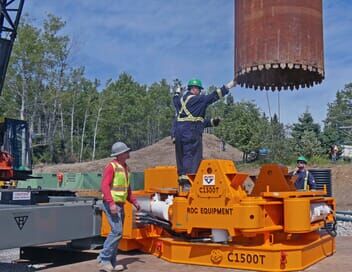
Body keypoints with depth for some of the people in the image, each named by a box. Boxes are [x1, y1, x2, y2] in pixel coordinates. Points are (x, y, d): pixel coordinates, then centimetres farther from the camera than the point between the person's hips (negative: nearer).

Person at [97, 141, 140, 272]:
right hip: (112, 204, -9)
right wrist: (111, 203, -28)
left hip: (120, 205, 9)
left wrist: (134, 201, 16)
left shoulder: (125, 167, 15)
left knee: (117, 233, 9)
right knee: (117, 231, -15)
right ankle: (103, 259, -5)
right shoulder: (111, 166, -12)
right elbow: (105, 186, -20)